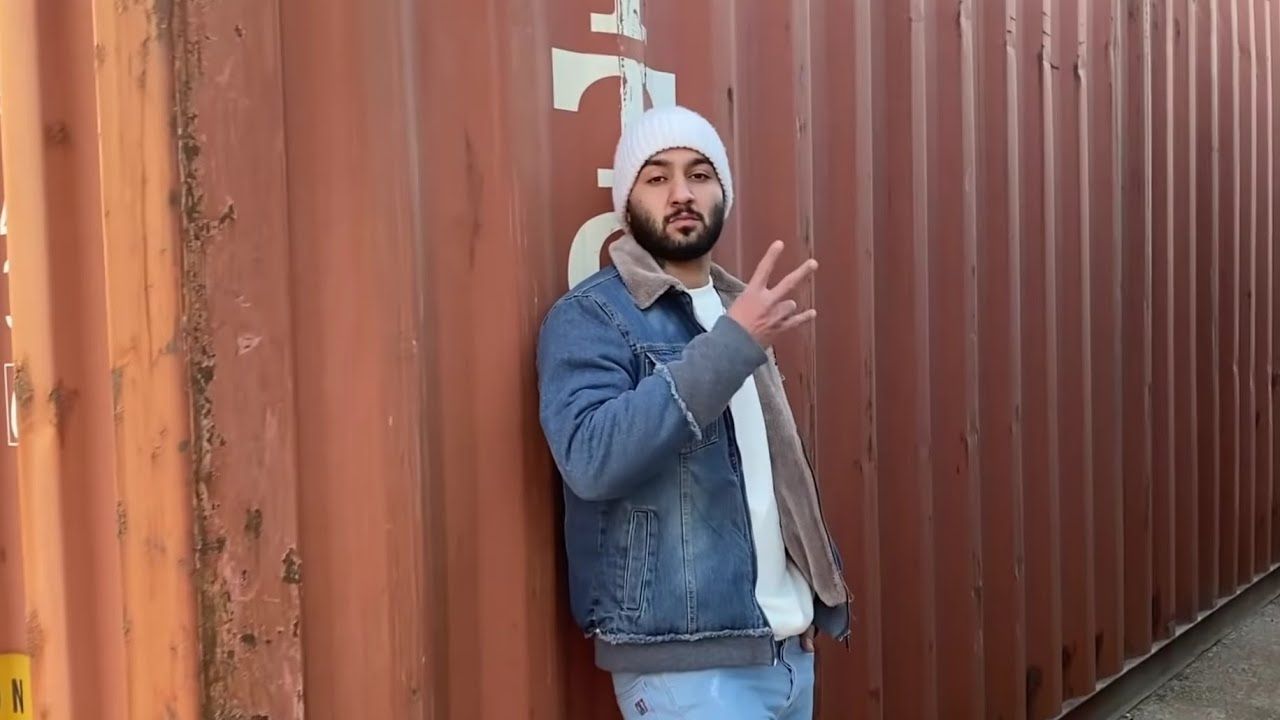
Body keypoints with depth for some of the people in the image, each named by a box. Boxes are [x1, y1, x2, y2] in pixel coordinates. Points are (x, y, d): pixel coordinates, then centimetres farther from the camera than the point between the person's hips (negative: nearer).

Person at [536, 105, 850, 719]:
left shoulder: (736, 311, 13)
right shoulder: (589, 318, -10)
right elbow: (592, 458, -28)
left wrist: (819, 589, 9)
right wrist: (732, 344, -29)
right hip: (685, 663, -7)